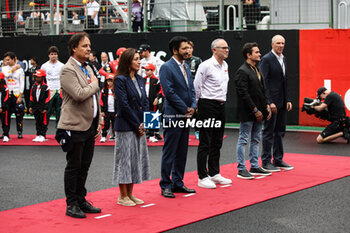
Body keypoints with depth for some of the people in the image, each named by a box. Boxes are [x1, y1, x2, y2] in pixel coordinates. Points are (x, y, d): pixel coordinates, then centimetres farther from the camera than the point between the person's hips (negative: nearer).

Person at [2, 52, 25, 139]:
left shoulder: (20, 69, 2)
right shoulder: (4, 68, 9)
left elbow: (22, 84, -1)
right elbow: (7, 75, -14)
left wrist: (20, 97, -8)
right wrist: (14, 68, -5)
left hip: (17, 94, -2)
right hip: (7, 94, 2)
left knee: (19, 114, -3)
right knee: (6, 113, 2)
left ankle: (20, 132, 5)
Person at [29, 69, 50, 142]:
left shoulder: (46, 87, -8)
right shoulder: (34, 86, 9)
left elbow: (47, 98, -8)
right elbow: (31, 97, 13)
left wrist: (45, 108, -11)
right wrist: (30, 106, 8)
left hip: (42, 108, -6)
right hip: (35, 108, 6)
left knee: (43, 122, 0)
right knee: (37, 122, 10)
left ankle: (43, 136, 6)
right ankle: (38, 135, 17)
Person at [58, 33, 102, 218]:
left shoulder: (88, 69, 16)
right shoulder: (68, 70, -11)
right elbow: (79, 95, -24)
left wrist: (98, 122, 14)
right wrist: (94, 84, -7)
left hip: (90, 126, 8)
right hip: (75, 126, -8)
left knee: (84, 166, 12)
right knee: (74, 166, -1)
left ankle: (81, 200, 21)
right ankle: (71, 204, 6)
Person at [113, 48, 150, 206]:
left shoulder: (139, 79, 12)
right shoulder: (120, 80, -11)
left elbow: (145, 102, 11)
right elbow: (124, 104, -15)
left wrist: (144, 123, -3)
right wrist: (137, 125, -13)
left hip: (139, 127, 8)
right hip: (125, 126, -8)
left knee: (137, 158, 10)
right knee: (125, 158, -2)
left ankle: (130, 194, 19)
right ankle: (122, 196, 7)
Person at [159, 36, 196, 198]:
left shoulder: (186, 68, 16)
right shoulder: (166, 68, -10)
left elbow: (192, 90, 18)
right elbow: (169, 92, -16)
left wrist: (192, 107, 0)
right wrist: (185, 109, -12)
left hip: (185, 116, 8)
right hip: (173, 116, -8)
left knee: (182, 152, 12)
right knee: (169, 153, -3)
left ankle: (178, 183, 20)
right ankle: (165, 185, 4)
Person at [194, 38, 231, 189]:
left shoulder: (225, 65, 13)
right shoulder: (206, 65, -13)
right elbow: (196, 86, -10)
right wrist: (198, 104, -2)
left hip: (220, 105, 8)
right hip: (208, 105, -8)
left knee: (217, 142, 14)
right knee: (205, 143, -4)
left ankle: (214, 173, 23)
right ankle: (202, 177, 0)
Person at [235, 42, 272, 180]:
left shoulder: (257, 70, 15)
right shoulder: (242, 71, -14)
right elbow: (244, 94, -19)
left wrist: (267, 106, 9)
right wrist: (255, 110, -18)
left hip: (258, 112, 9)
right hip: (247, 114, -9)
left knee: (255, 140, 14)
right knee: (244, 140, -2)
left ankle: (254, 167, 22)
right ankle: (241, 169, 2)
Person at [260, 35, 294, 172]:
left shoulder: (283, 59, 15)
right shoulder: (266, 59, -11)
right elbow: (264, 82, -15)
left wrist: (288, 100, 13)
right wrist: (269, 102, -20)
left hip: (282, 103, 8)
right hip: (271, 102, -8)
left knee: (280, 131, 12)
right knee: (269, 132, -2)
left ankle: (278, 160, 20)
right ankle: (266, 162, 5)